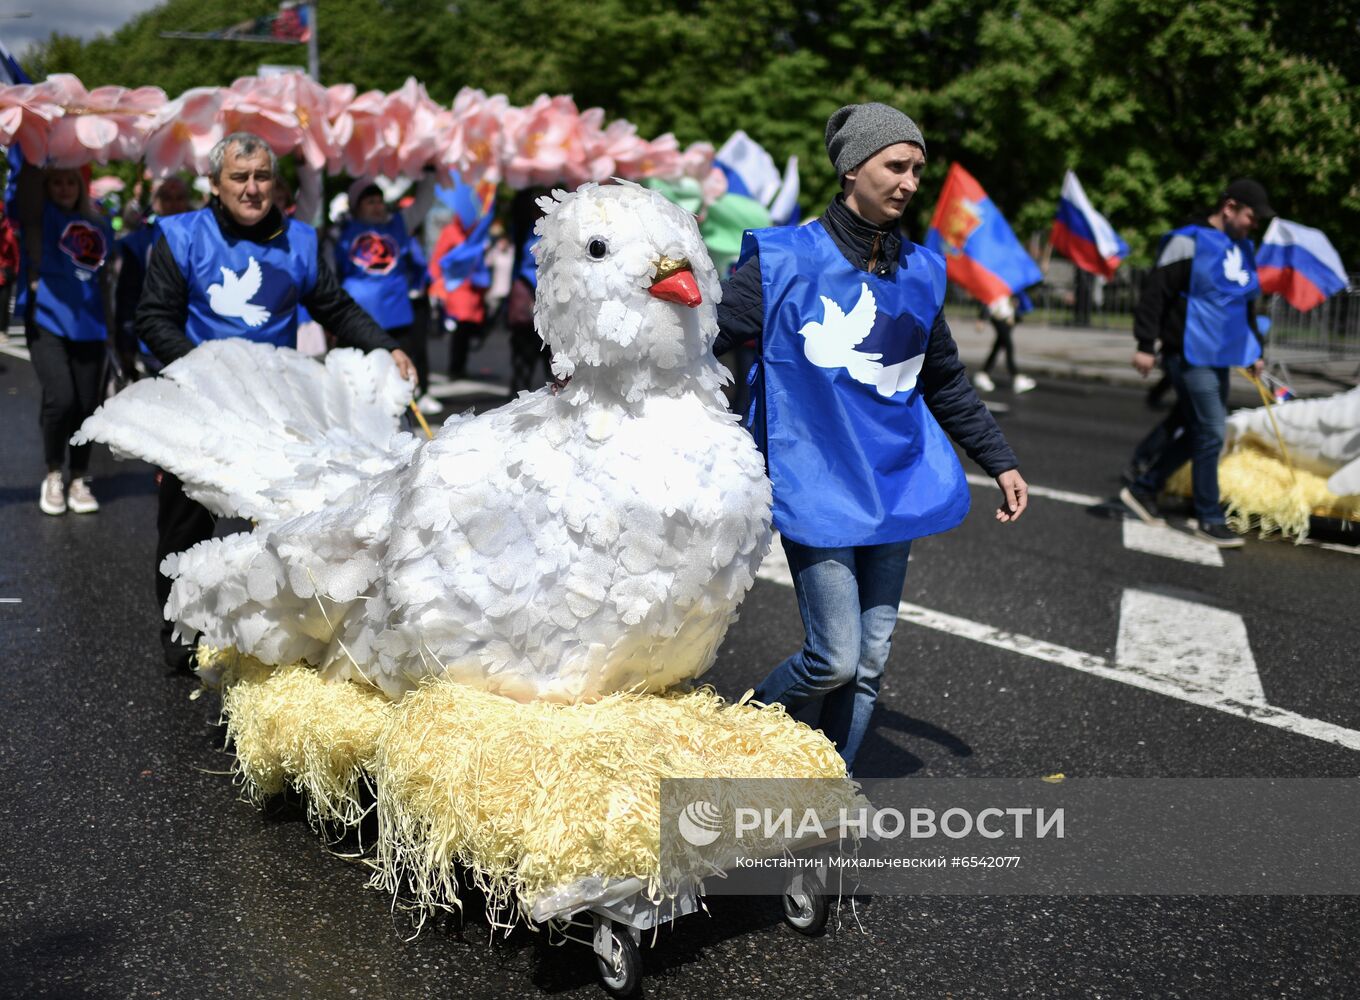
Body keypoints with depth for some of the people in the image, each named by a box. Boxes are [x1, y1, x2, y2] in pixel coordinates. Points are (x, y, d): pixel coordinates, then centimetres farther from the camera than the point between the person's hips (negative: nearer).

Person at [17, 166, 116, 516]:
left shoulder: (98, 225, 12)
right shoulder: (39, 215, 3)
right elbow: (28, 177, -13)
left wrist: (109, 323, 17)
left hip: (88, 326, 3)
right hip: (46, 323, -3)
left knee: (86, 405, 2)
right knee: (60, 398, -18)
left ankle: (79, 481, 19)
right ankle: (53, 476, 3)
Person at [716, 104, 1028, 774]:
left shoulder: (920, 273, 11)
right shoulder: (786, 260, -5)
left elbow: (946, 383, 23)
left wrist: (1000, 462, 24)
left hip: (894, 485, 6)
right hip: (816, 488, -5)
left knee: (870, 661, 7)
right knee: (836, 660, -10)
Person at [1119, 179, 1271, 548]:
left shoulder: (1243, 249, 14)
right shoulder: (1190, 241, -12)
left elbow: (1248, 306, 25)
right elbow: (1155, 293, -14)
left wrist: (1256, 350, 22)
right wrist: (1145, 345, -16)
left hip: (1220, 357, 9)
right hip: (1189, 355, -9)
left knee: (1199, 433, 12)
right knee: (1210, 434, -8)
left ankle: (1143, 489, 25)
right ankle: (1209, 520, 1)